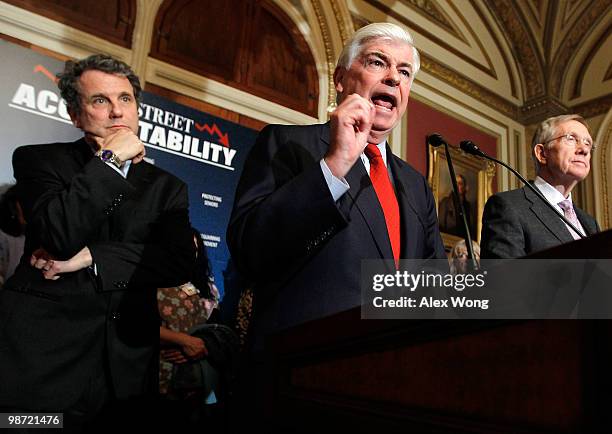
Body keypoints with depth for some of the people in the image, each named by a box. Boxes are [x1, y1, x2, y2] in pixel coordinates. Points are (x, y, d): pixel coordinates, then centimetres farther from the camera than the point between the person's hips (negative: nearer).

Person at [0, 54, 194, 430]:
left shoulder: (167, 187, 10)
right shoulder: (38, 160, 3)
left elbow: (180, 263, -5)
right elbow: (59, 236, -15)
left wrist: (90, 258, -12)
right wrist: (112, 160, -12)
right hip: (42, 358, -2)